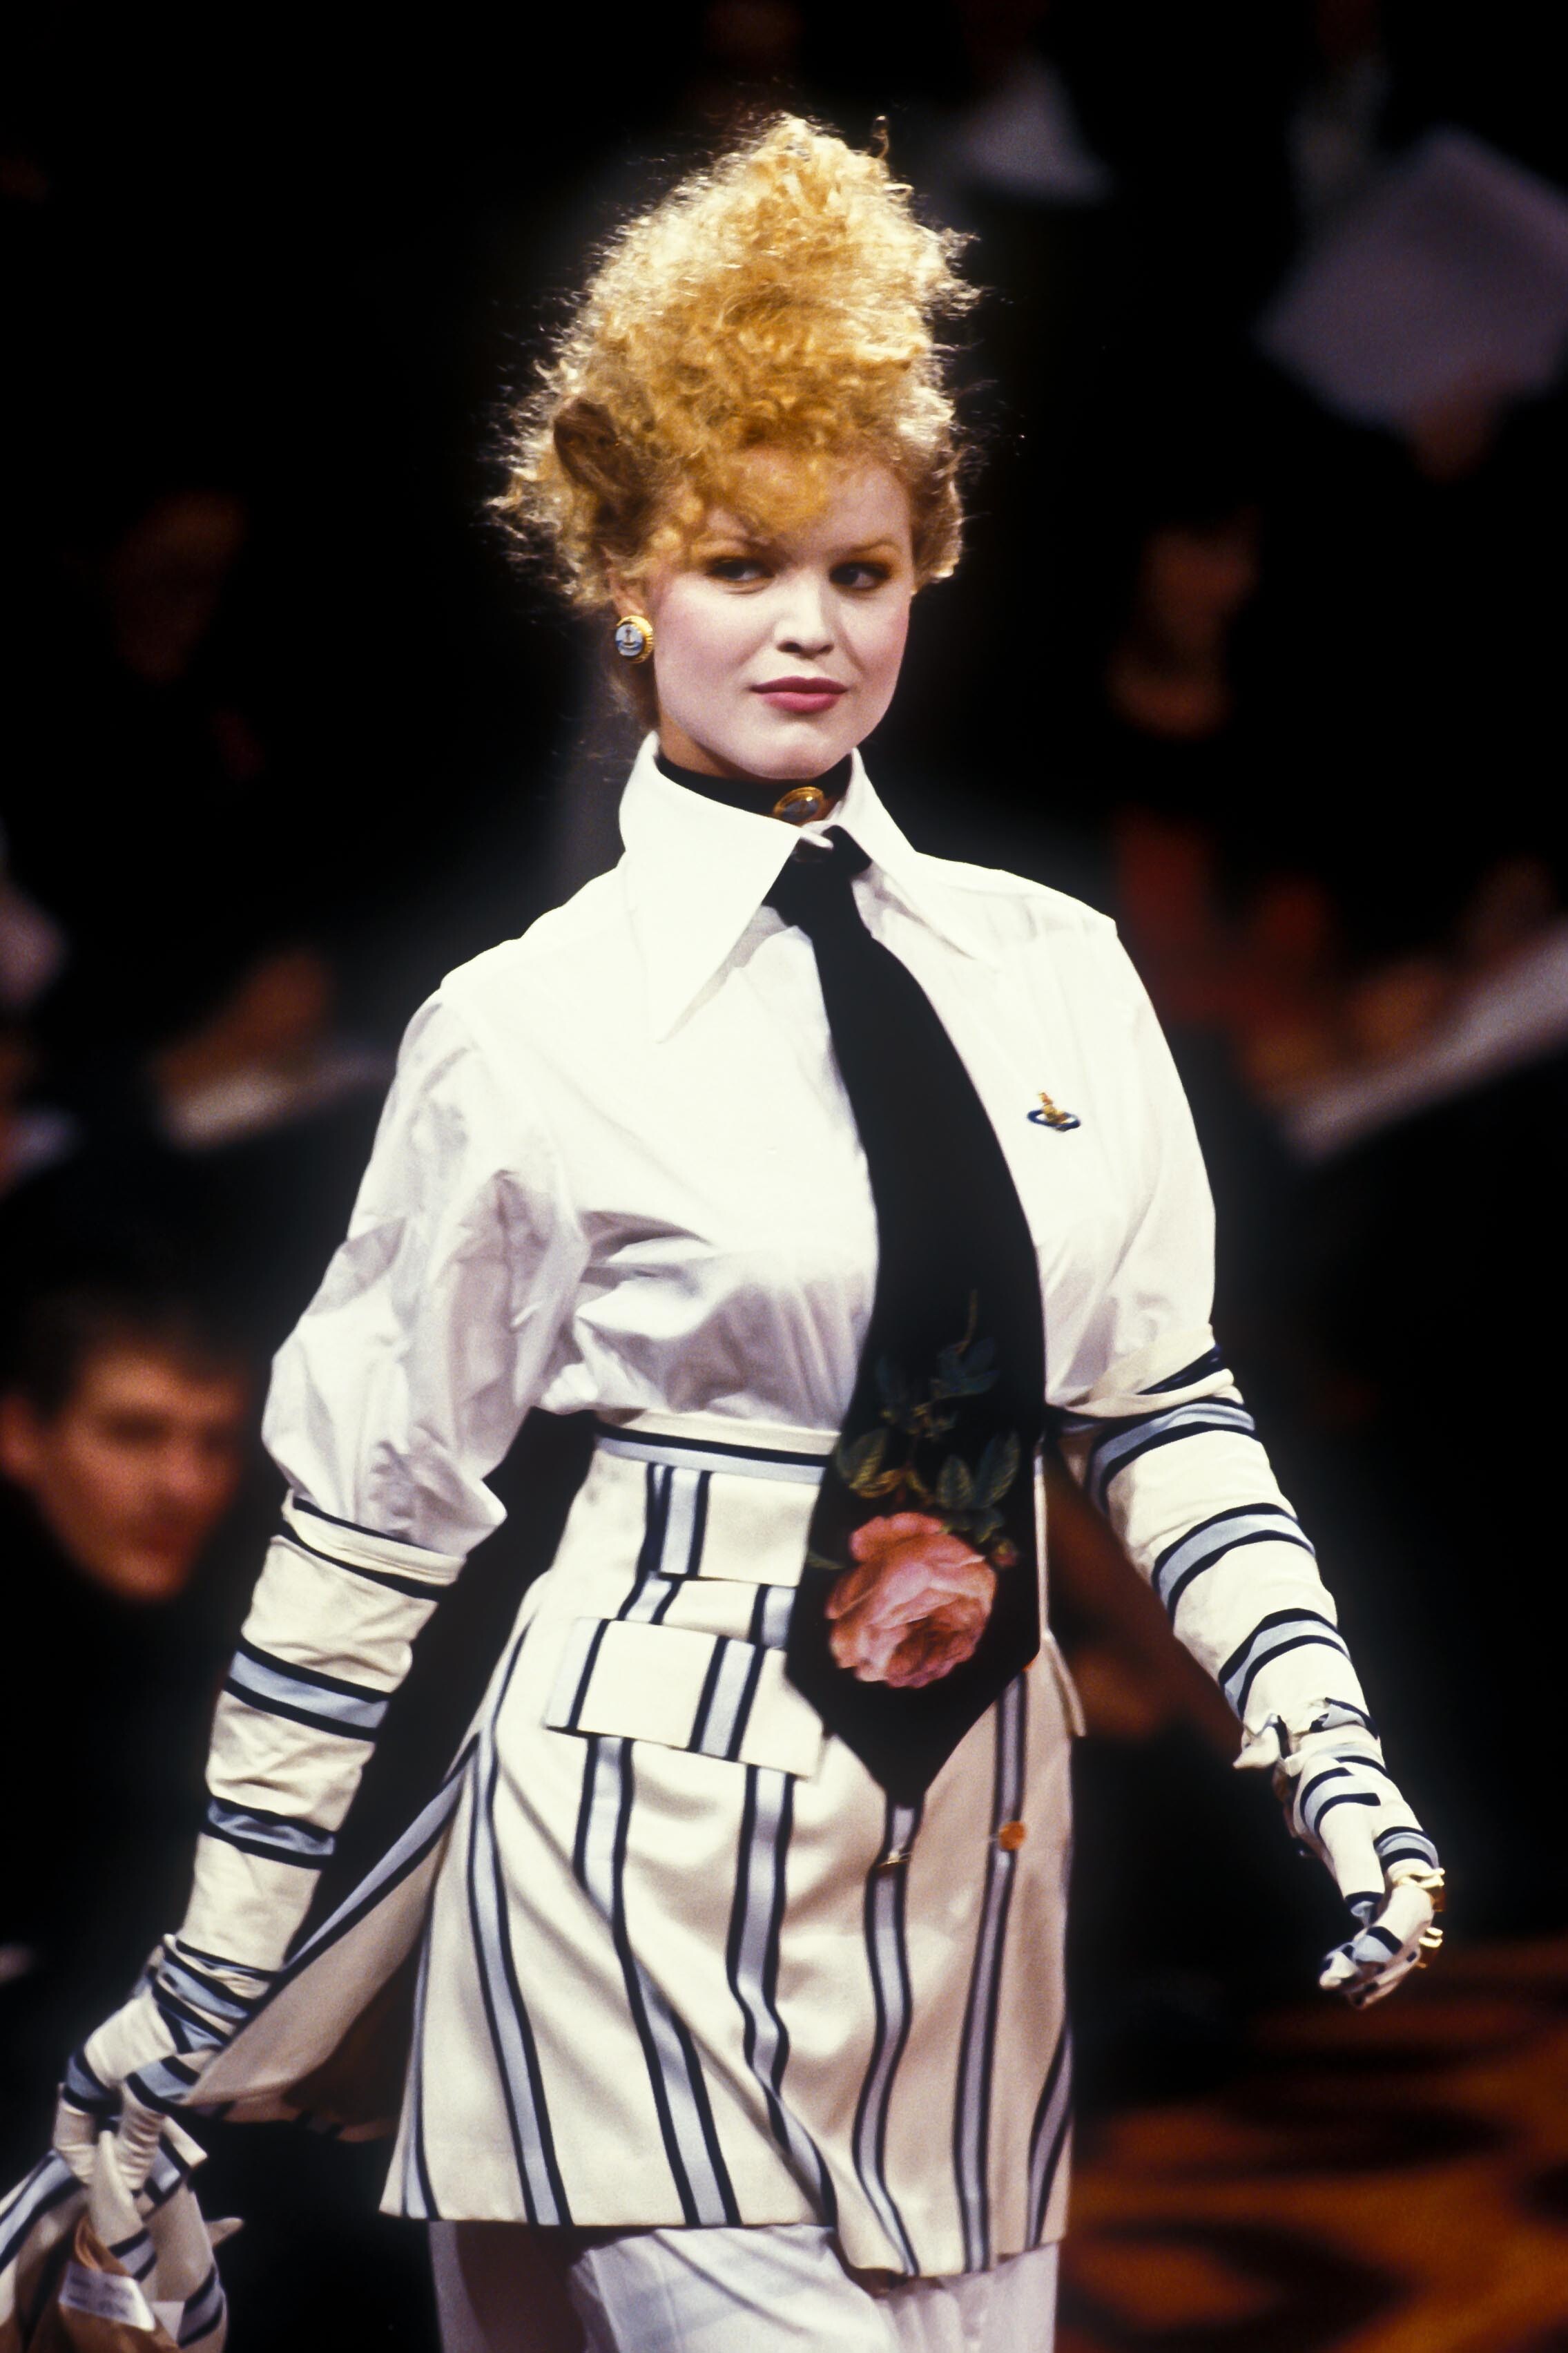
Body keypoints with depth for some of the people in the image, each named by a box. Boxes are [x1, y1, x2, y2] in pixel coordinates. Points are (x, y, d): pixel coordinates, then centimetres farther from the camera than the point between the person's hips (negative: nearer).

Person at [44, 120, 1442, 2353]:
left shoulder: (1059, 974, 8)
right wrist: (211, 1980, 3)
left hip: (978, 1854, 5)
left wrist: (1332, 1757, -1)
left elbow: (1162, 1403, 13)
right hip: (665, 1853, -5)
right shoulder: (533, 1033, -4)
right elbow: (364, 1521, 1)